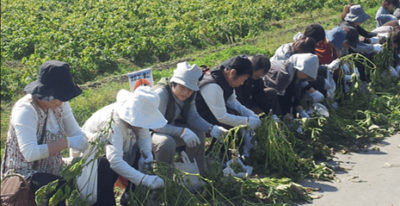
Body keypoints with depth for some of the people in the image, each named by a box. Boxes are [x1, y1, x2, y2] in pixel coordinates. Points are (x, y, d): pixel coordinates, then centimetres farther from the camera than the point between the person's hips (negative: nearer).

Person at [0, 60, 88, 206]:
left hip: (52, 171, 7)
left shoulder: (60, 104, 0)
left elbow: (78, 135, 3)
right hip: (24, 174, -7)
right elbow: (30, 153, -32)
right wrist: (66, 143, -27)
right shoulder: (25, 110, -22)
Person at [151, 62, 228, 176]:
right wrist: (182, 132, -37)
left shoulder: (189, 95, -5)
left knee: (198, 133, -2)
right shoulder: (161, 93, -29)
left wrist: (211, 129, -20)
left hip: (170, 128, 8)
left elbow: (193, 117, -2)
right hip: (149, 132, -8)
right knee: (167, 142, -36)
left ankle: (200, 174, 10)